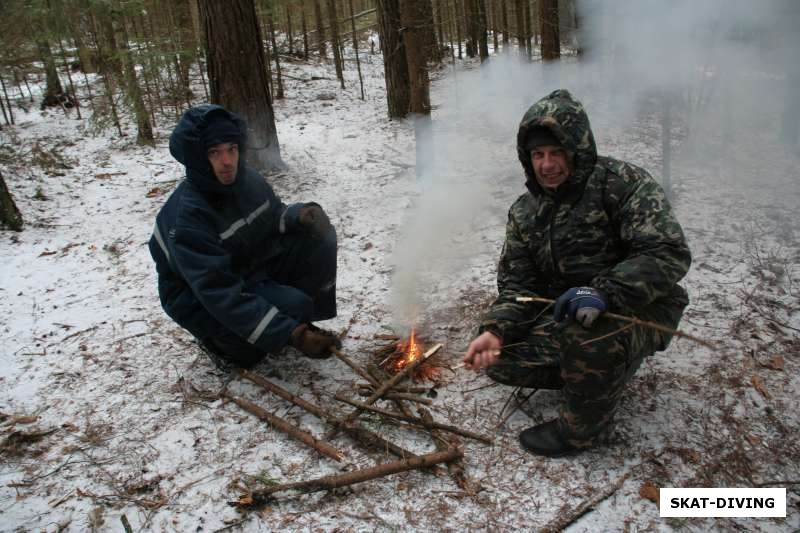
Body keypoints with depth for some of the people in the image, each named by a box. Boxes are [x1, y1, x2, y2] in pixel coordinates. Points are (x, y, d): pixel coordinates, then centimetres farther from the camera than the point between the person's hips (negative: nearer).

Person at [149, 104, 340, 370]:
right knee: (292, 307, -29)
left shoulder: (247, 180, -10)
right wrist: (291, 333, -39)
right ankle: (224, 342, -2)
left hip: (252, 270, 7)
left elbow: (274, 217, 10)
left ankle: (299, 319, 3)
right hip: (200, 298, -6)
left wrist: (301, 214, -16)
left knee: (320, 238, -11)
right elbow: (221, 294, -34)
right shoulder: (186, 216, -30)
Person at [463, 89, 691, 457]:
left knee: (589, 333, -39)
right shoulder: (524, 212, 4)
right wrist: (495, 330, -18)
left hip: (639, 310, -6)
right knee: (500, 361, -7)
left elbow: (669, 253, -25)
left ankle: (584, 426, -9)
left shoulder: (621, 182, -16)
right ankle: (602, 373, 13)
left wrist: (603, 292, -40)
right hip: (564, 313, 7)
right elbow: (517, 284, 2)